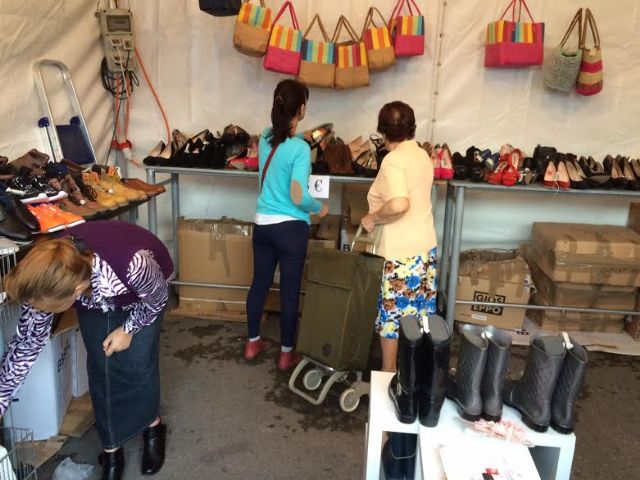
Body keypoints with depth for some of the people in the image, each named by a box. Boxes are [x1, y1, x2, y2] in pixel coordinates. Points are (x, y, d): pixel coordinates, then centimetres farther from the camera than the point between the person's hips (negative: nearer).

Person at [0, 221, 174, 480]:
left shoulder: (133, 264, -48)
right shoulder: (48, 279, -33)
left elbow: (158, 297, -22)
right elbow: (28, 341, -18)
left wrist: (129, 328, -14)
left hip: (142, 296, -3)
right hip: (95, 300, 3)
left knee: (137, 364, -5)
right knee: (101, 367, -3)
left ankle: (152, 426, 23)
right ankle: (111, 450, 15)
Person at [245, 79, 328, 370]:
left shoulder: (266, 138, 2)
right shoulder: (300, 148, -19)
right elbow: (298, 197, -21)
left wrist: (302, 137, 39)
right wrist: (319, 208, -3)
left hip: (262, 224, 7)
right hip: (290, 228, -6)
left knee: (260, 283, 18)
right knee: (290, 290, 7)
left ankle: (252, 343, 33)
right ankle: (286, 354, 21)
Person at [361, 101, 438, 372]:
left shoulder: (393, 160, -18)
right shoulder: (422, 156, 8)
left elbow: (399, 205, -33)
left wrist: (373, 218, -17)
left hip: (403, 252, -8)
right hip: (425, 246, 8)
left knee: (392, 315, 7)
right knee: (418, 314, 19)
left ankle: (388, 375, 22)